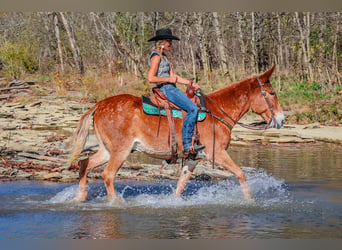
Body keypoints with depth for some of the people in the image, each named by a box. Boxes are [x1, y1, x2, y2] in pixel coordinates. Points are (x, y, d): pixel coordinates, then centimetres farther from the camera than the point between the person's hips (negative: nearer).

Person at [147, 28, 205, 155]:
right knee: (192, 109, -20)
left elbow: (173, 76, 20)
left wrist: (191, 83, 12)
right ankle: (187, 145, -22)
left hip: (171, 89, 10)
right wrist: (169, 79, -14)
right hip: (165, 89, -10)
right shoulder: (156, 57, -11)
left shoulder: (164, 57, 19)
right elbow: (150, 78, -21)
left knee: (194, 107, 10)